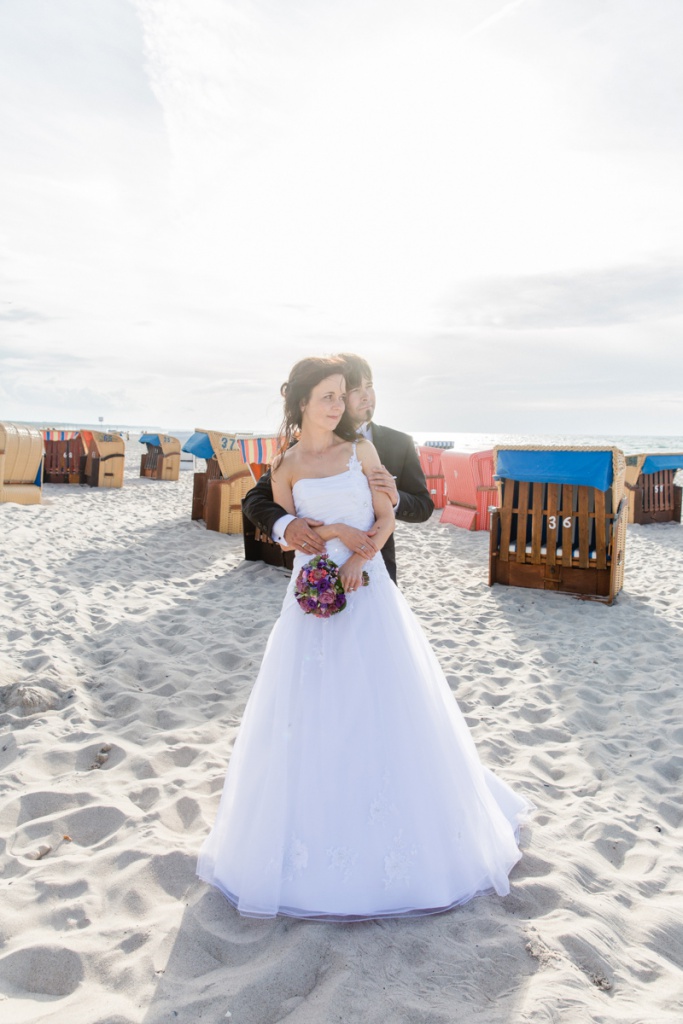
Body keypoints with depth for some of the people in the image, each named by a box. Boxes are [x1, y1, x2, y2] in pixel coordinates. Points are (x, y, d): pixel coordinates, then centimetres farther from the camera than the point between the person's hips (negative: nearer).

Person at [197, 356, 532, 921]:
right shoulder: (286, 466, 4)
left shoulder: (362, 450, 3)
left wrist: (357, 559, -16)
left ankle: (401, 824, 25)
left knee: (385, 703, 5)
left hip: (367, 586, 0)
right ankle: (316, 824, 21)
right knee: (310, 710, 3)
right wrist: (334, 531, -12)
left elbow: (386, 518, 0)